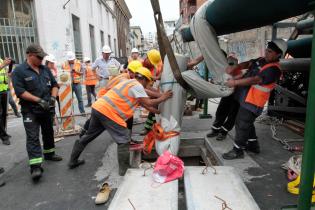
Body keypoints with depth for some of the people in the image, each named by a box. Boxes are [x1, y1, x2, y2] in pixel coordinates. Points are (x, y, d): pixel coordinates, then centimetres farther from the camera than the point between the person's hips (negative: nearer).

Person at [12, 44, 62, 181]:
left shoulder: (45, 69, 9)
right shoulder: (19, 71, -8)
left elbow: (54, 84, 12)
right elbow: (20, 91, -15)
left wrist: (52, 98, -6)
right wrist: (38, 100, -22)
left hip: (47, 108, 6)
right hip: (30, 110, -5)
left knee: (48, 133, 16)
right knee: (33, 137, -8)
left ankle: (49, 154, 34)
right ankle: (36, 167, -11)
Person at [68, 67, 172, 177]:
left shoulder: (131, 83, 24)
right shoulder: (137, 85, -7)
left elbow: (142, 103, 25)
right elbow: (148, 103, -12)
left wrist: (158, 112, 27)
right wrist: (162, 98, 3)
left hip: (98, 108, 10)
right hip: (108, 112, -10)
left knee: (89, 136, 23)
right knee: (124, 140, 0)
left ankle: (73, 161, 35)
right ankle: (124, 169, 8)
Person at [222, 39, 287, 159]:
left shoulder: (273, 70, -20)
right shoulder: (262, 60, 9)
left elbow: (254, 80, -26)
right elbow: (248, 64, 11)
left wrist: (235, 82, -23)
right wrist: (235, 67, -9)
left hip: (252, 102, -10)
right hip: (246, 98, 10)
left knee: (242, 125, -4)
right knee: (247, 123, 21)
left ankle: (237, 151, 9)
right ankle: (253, 145, 37)